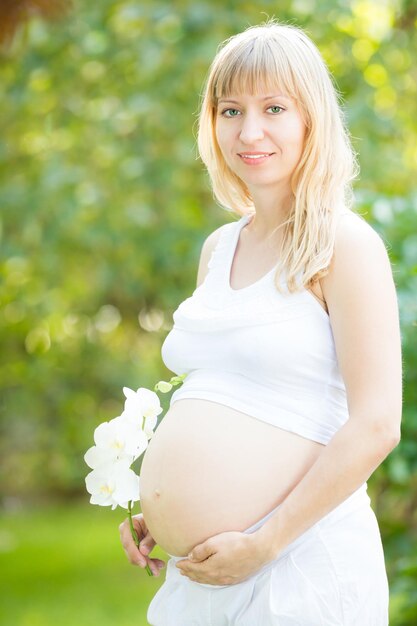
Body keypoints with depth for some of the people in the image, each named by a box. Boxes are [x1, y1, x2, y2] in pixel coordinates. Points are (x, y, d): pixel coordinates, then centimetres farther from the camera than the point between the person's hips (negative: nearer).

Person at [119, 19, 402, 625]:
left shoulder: (345, 246, -8)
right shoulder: (218, 248, 12)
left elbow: (375, 426, -15)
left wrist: (261, 544, -16)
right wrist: (155, 510, 8)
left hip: (302, 568, -6)